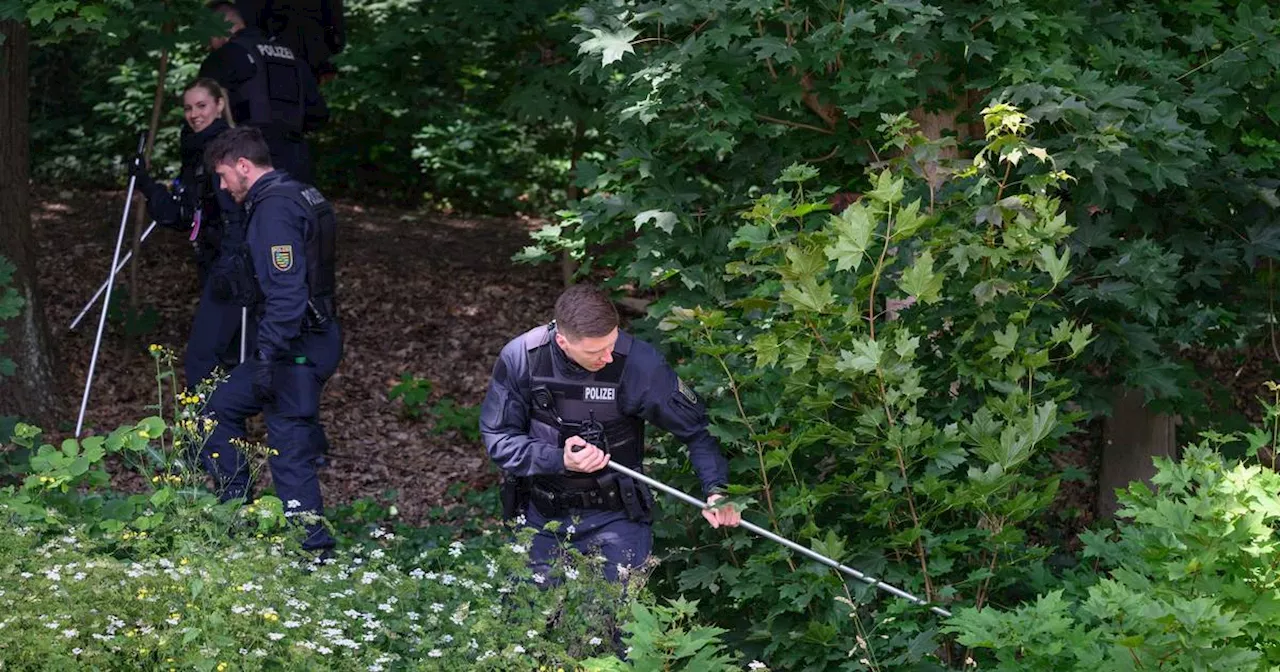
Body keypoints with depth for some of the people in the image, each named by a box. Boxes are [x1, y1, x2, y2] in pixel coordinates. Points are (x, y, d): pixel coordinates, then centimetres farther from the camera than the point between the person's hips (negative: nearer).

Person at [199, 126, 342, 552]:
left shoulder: (275, 209, -17)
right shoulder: (302, 198, 15)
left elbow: (286, 293, -24)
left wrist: (268, 359, -23)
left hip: (296, 349, -11)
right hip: (316, 339, 11)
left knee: (291, 454, -5)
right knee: (220, 406, 20)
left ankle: (314, 549, -2)